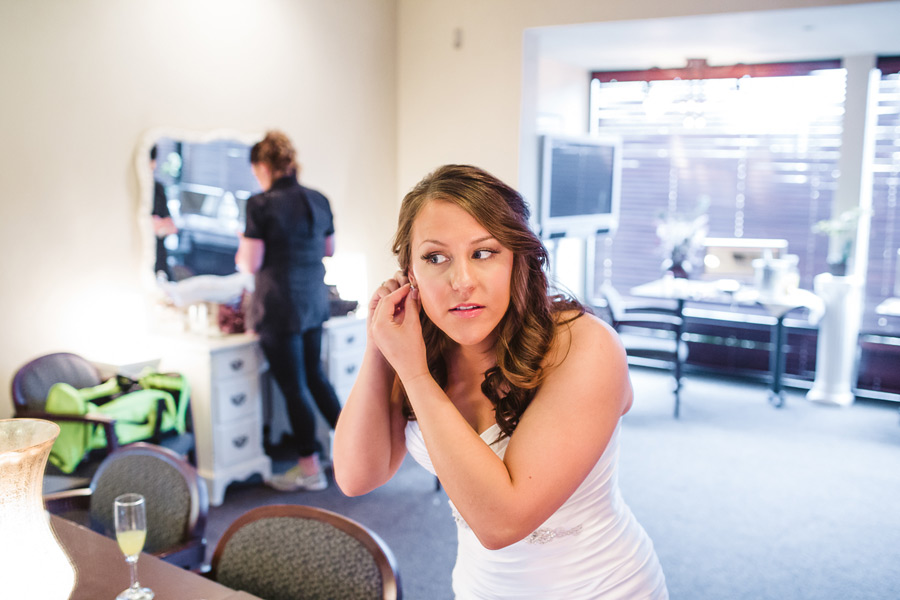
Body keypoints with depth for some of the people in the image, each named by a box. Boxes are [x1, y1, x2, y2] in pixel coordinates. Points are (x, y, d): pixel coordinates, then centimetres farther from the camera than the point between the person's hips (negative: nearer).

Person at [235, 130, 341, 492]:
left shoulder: (261, 205, -15)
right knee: (315, 376, 21)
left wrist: (241, 255, 6)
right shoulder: (318, 200, 5)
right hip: (315, 301, 7)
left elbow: (251, 264, -14)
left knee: (293, 387, 4)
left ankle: (310, 469, 15)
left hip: (280, 306, -7)